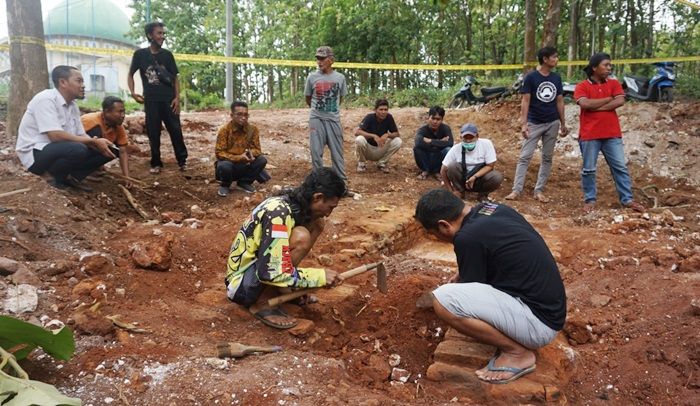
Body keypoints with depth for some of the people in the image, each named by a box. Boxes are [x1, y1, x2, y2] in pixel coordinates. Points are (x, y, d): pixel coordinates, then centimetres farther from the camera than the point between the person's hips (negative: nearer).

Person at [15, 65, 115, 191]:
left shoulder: (73, 105, 6)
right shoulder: (46, 99, -19)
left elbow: (81, 136, 6)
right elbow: (56, 136, -29)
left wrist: (98, 144, -16)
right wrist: (94, 141, -23)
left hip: (59, 151, 8)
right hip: (35, 154, -8)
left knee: (107, 150, -2)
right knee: (78, 149, -36)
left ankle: (70, 177, -2)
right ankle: (51, 179, -11)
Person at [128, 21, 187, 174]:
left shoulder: (167, 54, 6)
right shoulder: (140, 54, 2)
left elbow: (175, 78, 7)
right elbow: (130, 74, 11)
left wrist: (177, 97, -4)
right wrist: (132, 93, -4)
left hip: (169, 99, 0)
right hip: (150, 100, 0)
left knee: (175, 130, -2)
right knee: (153, 133, 3)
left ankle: (182, 161, 8)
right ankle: (156, 163, 12)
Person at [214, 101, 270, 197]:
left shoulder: (252, 129, -8)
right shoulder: (224, 130, -16)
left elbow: (257, 149, -4)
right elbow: (219, 153, -18)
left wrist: (251, 153, -29)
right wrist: (238, 157, -31)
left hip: (244, 165, 3)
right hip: (229, 163, -3)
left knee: (262, 160, -21)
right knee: (224, 166, -36)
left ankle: (245, 182, 3)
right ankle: (225, 185, 0)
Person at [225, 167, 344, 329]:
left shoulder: (289, 202, -2)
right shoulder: (279, 214, -28)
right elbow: (270, 272, -31)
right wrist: (320, 276, -23)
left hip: (260, 264, 9)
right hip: (241, 283, -9)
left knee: (316, 223, 0)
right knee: (301, 237, -29)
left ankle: (280, 290, 7)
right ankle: (262, 304, -13)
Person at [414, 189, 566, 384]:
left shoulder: (468, 238, -19)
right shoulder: (489, 208, 6)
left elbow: (472, 295, -3)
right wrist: (461, 276, 24)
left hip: (540, 320, -9)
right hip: (549, 305, 9)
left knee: (442, 300, -20)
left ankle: (518, 353, -5)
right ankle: (513, 337, 14)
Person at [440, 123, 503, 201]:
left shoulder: (486, 144, -15)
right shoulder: (455, 149, -14)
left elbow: (490, 166, -13)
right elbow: (443, 171, -11)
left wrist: (474, 177, -27)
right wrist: (452, 190, -13)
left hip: (480, 178, 0)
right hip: (462, 179, 0)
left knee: (497, 177, -29)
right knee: (452, 166, -28)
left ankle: (483, 194, 1)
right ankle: (460, 191, -4)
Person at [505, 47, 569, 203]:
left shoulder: (556, 78, 7)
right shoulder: (531, 77, -8)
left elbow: (559, 101, 12)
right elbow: (525, 101, -10)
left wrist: (563, 123, 12)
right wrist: (523, 123, -17)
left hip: (552, 123, 5)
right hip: (534, 123, -5)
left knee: (547, 158, 6)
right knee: (525, 156, -6)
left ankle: (539, 191, 13)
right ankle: (516, 190, -4)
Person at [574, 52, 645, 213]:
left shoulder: (614, 84, 9)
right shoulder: (582, 86, -2)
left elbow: (620, 101, -7)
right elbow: (585, 104, -19)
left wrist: (595, 107, -12)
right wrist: (608, 99, -9)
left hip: (612, 134, 3)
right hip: (589, 135, -3)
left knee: (620, 167, 6)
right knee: (588, 169, 4)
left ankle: (627, 199, 14)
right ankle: (589, 200, 16)